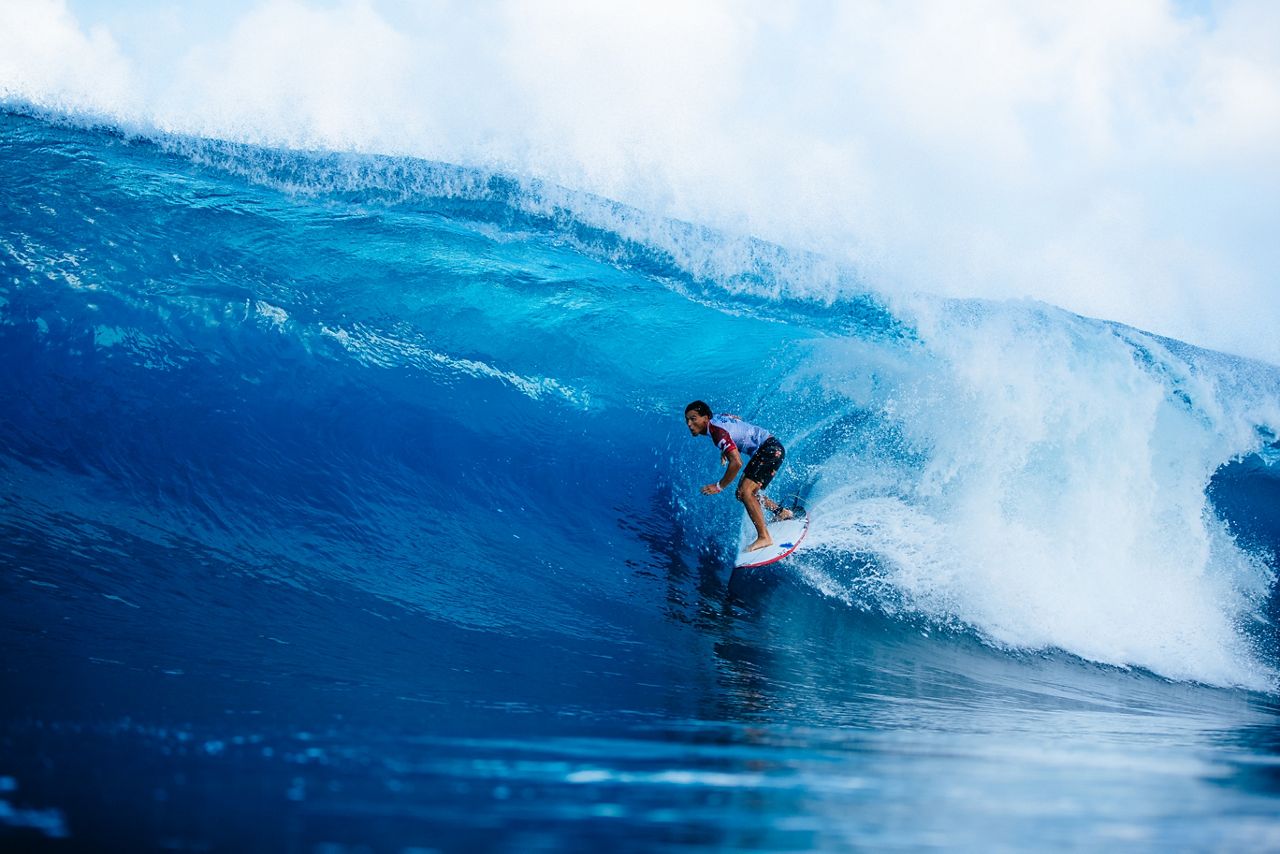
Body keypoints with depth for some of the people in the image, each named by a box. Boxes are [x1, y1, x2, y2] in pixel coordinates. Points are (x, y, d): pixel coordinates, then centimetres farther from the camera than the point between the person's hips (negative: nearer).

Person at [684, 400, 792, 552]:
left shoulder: (717, 431, -23)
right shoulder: (717, 419, 5)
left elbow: (736, 463, -31)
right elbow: (738, 420, 27)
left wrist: (720, 486, -21)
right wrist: (726, 450, 17)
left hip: (771, 449, -10)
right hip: (763, 450, 10)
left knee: (745, 491, -22)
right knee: (741, 494, 15)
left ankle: (764, 538, -26)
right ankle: (782, 513, 31)